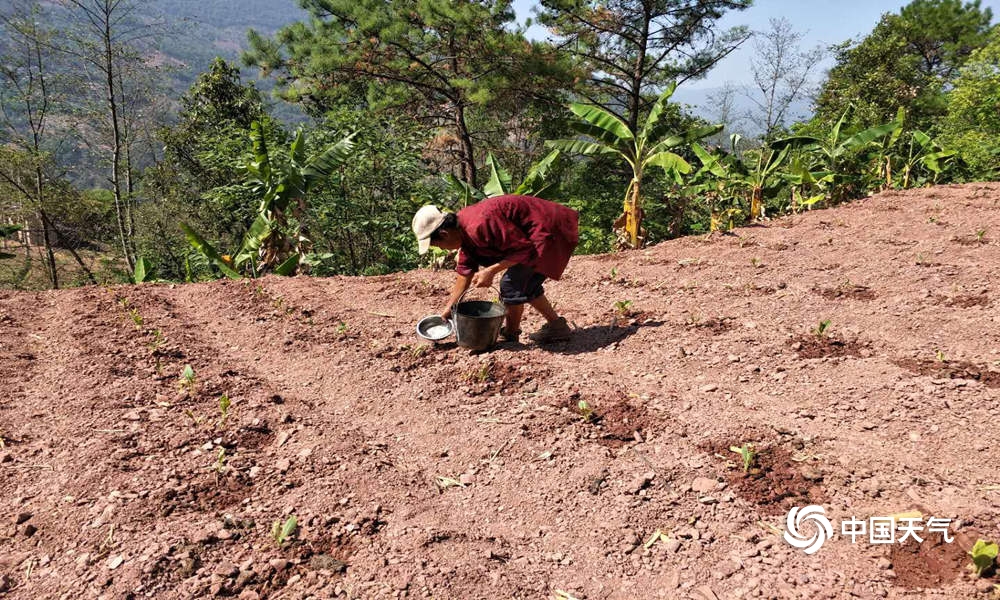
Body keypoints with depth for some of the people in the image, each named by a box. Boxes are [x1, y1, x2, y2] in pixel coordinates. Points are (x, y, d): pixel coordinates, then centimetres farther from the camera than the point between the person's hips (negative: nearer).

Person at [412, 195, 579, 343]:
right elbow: (465, 271, 14)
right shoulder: (464, 230, 5)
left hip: (549, 231, -10)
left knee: (512, 284, -7)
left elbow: (523, 249, -22)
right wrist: (448, 310, 16)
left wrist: (491, 271, -19)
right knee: (525, 283, 21)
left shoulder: (480, 225, -28)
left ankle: (510, 337, 11)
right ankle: (556, 325, 33)